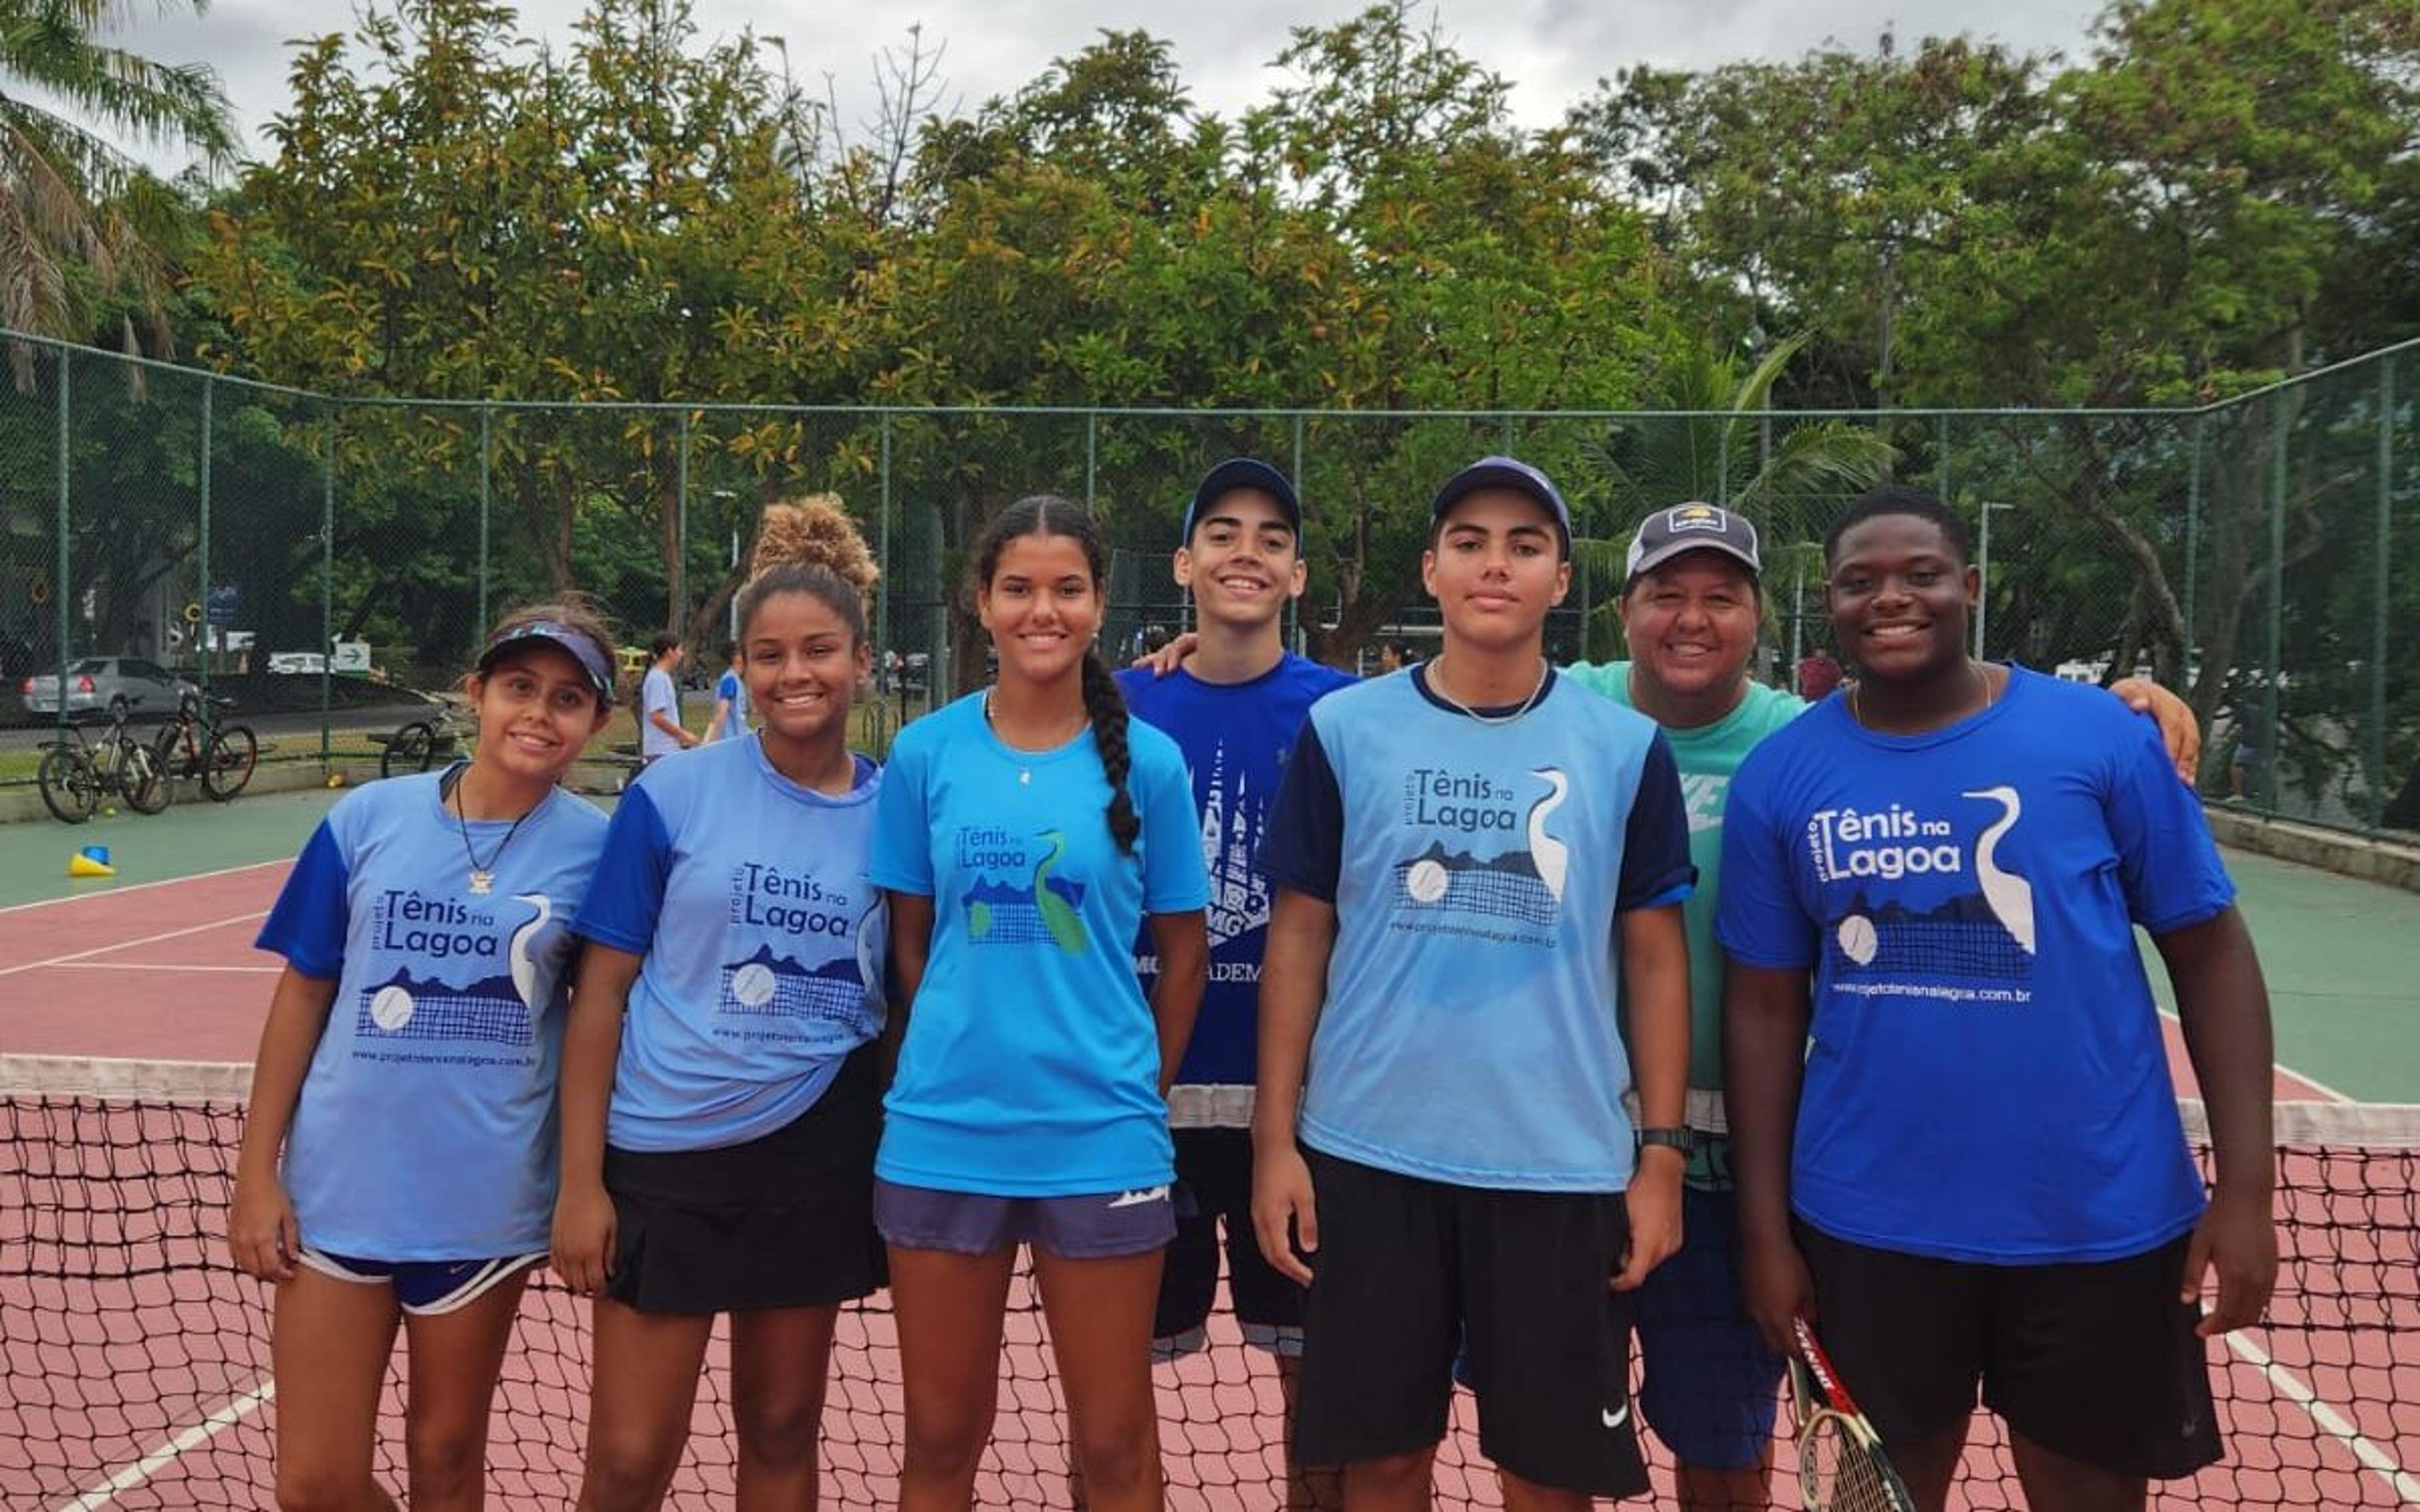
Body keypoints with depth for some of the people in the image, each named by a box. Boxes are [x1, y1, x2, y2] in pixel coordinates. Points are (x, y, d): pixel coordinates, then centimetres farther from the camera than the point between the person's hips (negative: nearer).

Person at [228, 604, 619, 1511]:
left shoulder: (594, 847, -6)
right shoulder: (369, 817, -4)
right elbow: (302, 994, 2)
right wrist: (256, 1172, 1)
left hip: (488, 1199, -1)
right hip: (337, 1187, 1)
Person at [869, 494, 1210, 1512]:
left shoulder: (1147, 762, -3)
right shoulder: (924, 753, 0)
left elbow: (1182, 952, 4)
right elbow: (909, 943, 7)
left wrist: (1142, 1091, 3)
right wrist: (950, 1062, 5)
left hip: (1101, 1139, -1)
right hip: (940, 1134, 2)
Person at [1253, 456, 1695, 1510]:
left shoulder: (1626, 748, 1)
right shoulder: (1343, 730, 0)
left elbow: (1655, 956, 5)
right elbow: (1299, 938, 3)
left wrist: (1661, 1154, 0)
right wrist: (1276, 1138, -1)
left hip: (1565, 1165, 0)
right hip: (1366, 1155, 0)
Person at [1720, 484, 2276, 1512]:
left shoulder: (2100, 738, -5)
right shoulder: (1778, 777, -1)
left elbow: (2210, 952, -1)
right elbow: (1765, 1006, 3)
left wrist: (2245, 1184, -7)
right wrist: (1764, 1223, 0)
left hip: (2101, 1218, -1)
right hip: (1868, 1225, 1)